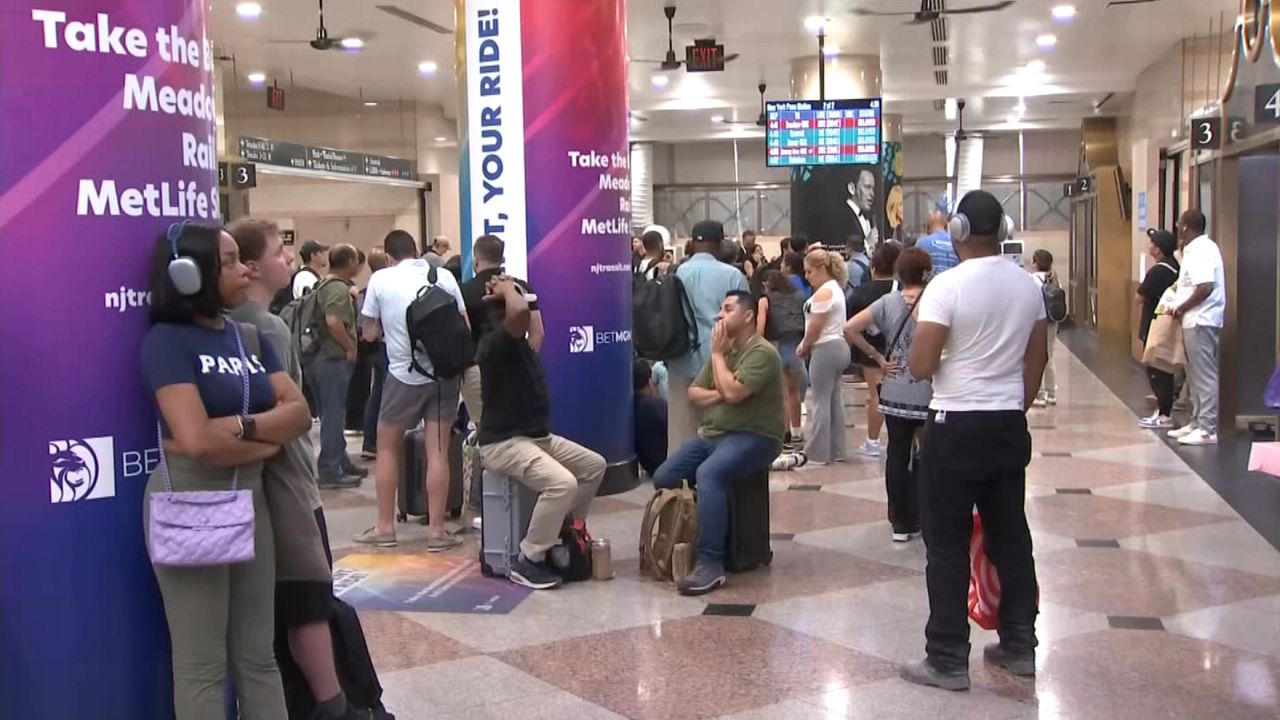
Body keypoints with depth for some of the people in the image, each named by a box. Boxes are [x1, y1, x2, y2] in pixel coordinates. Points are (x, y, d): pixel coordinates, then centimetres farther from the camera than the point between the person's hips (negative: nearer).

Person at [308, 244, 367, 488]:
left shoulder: (324, 285, 16)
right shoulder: (339, 288, -15)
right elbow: (333, 321, -29)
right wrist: (350, 348, -18)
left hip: (321, 356, 10)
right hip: (334, 359, -10)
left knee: (332, 414, 16)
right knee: (334, 415, -3)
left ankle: (342, 463, 27)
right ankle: (330, 471, 1)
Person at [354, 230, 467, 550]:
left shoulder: (380, 279, -2)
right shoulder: (444, 277, 2)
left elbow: (369, 333, 3)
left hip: (403, 375, -1)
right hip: (443, 373, 2)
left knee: (387, 449, 13)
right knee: (438, 452, 2)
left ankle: (385, 527, 16)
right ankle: (436, 530, 2)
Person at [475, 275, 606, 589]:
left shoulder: (520, 342, 10)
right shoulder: (496, 343, -19)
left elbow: (525, 315, 30)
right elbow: (519, 312, -40)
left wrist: (509, 291, 10)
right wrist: (508, 289, -19)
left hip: (537, 436, 10)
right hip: (504, 443, -10)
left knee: (594, 465, 11)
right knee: (562, 483, -30)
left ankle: (565, 532, 25)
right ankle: (527, 561, -16)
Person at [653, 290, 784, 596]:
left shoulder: (762, 353, -12)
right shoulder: (725, 349, 16)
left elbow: (733, 392, -25)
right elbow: (693, 392, 15)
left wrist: (717, 354, -10)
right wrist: (717, 395, -7)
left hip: (753, 437, -9)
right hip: (712, 433, 9)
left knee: (708, 475, -36)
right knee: (663, 478, -6)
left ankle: (710, 564, -35)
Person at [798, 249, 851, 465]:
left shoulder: (823, 293, -16)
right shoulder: (835, 288, 16)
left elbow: (815, 327, -18)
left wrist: (803, 348, -3)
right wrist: (807, 344, 7)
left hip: (825, 349, -10)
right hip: (838, 346, 10)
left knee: (821, 401, -5)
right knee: (835, 400, 12)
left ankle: (818, 454, -1)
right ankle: (836, 451, 16)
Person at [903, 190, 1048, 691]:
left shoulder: (947, 286, -15)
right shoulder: (1028, 285, 5)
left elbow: (920, 367, -16)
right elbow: (1036, 361, 12)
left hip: (957, 427, -6)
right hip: (1009, 425, 6)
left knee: (948, 545, 1)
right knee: (1010, 535, 15)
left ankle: (948, 661, 5)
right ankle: (1019, 645, 24)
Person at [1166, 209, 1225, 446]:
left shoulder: (1201, 251, -16)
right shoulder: (1199, 248, 16)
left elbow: (1206, 288, -25)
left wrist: (1180, 308, -16)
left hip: (1201, 322, -11)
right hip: (1196, 320, 11)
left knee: (1204, 376, -7)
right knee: (1196, 375, 16)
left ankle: (1208, 429, -5)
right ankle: (1198, 422, 23)